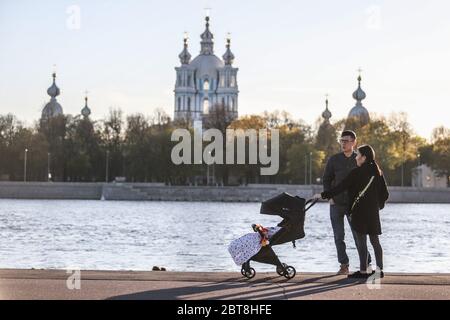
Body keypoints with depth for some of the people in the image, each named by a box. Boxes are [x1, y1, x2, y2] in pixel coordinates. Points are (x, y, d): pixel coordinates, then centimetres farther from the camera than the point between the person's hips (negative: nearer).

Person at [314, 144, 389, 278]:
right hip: (373, 212, 7)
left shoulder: (357, 173, -11)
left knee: (361, 242, -2)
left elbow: (340, 188, -12)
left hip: (360, 211, -7)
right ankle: (379, 269, 13)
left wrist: (323, 195, -7)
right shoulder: (377, 172, 7)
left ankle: (363, 270, -1)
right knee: (375, 241, 11)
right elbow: (385, 193, 11)